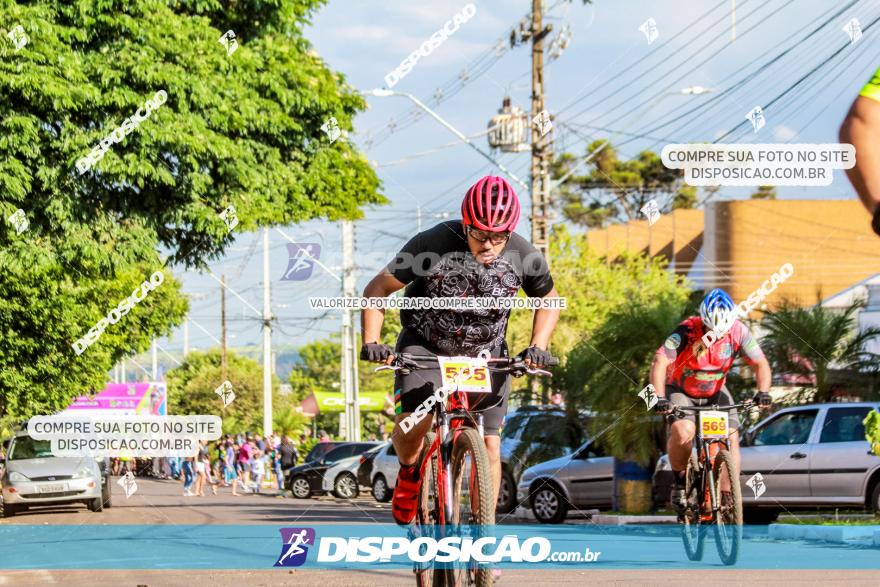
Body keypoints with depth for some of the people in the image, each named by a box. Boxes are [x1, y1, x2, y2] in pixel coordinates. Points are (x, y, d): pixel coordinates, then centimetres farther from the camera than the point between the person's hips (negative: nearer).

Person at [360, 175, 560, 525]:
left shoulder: (525, 256, -16)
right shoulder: (432, 244, -24)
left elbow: (548, 299, 5)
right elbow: (378, 289, -14)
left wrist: (538, 345, -11)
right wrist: (371, 342, -25)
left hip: (485, 354, 2)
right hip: (426, 346, -2)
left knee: (488, 447, -6)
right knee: (412, 423, -25)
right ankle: (409, 473, 8)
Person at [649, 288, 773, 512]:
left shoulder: (739, 332, -19)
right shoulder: (687, 331, -29)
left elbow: (760, 363, -13)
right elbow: (660, 362, -34)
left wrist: (763, 392, -31)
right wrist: (659, 398, -47)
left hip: (715, 392, 3)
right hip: (681, 391, -3)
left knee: (731, 437, -16)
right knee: (683, 431, -30)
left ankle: (727, 499, -8)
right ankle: (679, 483, -7)